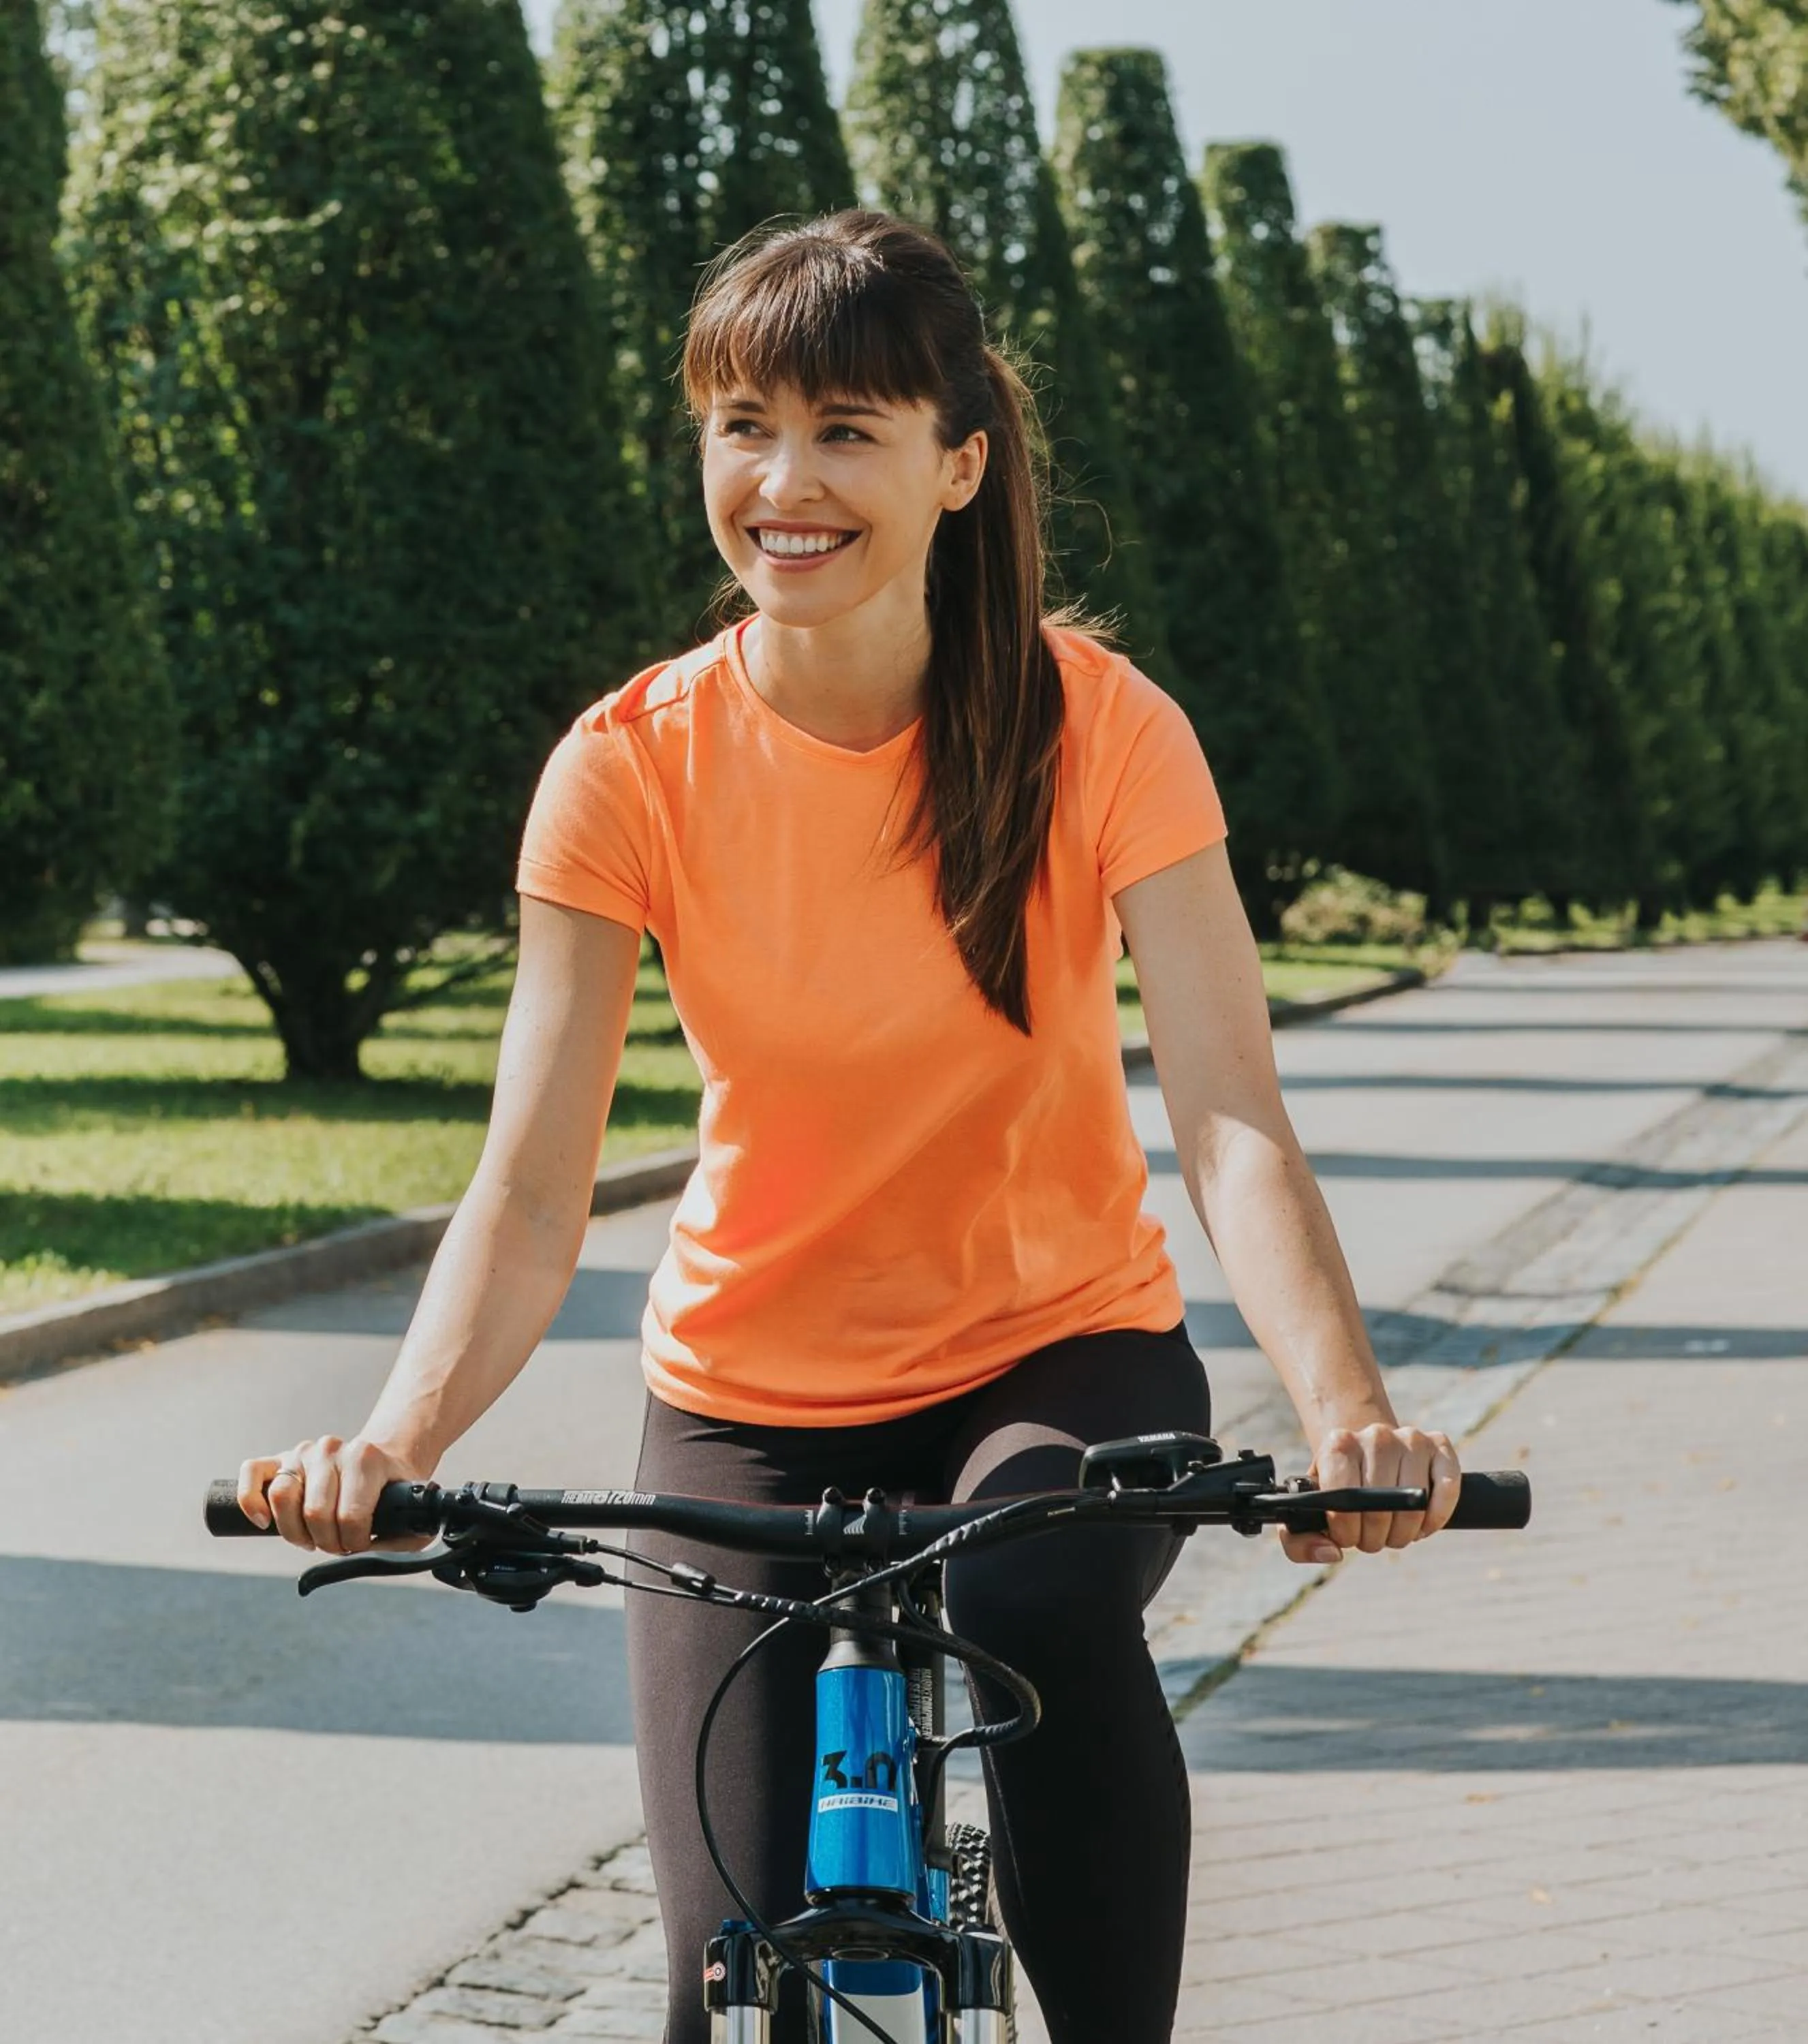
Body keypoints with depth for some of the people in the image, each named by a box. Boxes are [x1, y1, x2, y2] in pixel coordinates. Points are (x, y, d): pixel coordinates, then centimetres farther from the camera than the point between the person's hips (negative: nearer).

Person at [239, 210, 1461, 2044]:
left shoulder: (1098, 729, -15)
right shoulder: (633, 766, -13)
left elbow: (1231, 1122, -24)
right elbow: (531, 1186, -18)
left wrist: (1342, 1407, -42)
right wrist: (399, 1433, -38)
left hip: (1061, 1346, -1)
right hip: (751, 1393, 1)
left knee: (1044, 1604, -36)